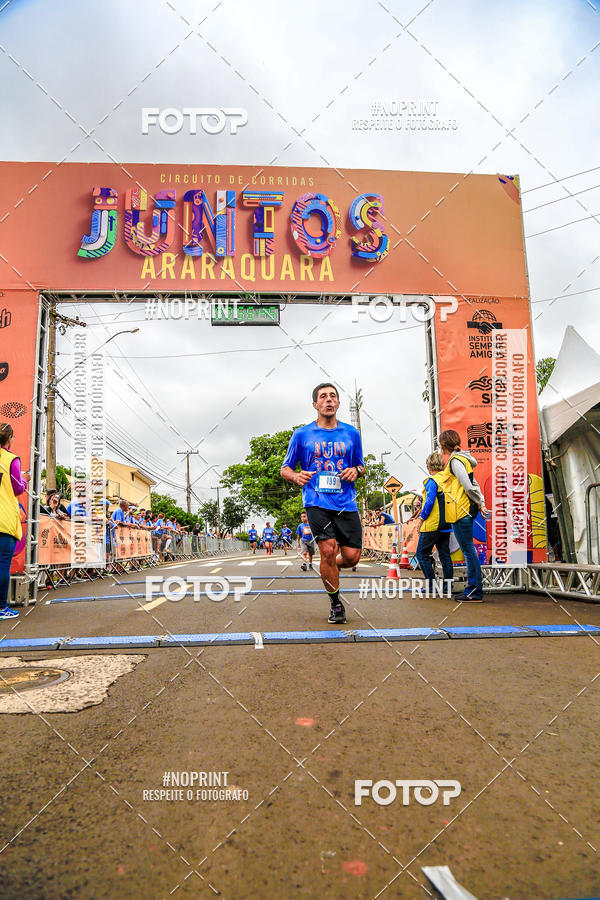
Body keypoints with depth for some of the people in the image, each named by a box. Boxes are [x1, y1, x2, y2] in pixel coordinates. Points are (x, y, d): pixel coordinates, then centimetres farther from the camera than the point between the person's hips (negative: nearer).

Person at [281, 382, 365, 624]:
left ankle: (329, 568, 33)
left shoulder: (351, 433, 12)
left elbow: (360, 466, 22)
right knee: (328, 550, -15)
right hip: (316, 502, -2)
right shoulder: (302, 435, 6)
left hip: (346, 503, 2)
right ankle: (335, 604, 6)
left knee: (351, 557, -4)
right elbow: (285, 468, 11)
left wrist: (356, 471, -2)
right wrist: (296, 476, -12)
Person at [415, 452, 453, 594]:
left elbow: (429, 502, -20)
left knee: (422, 553, 2)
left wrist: (422, 517, -8)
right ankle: (448, 584, 13)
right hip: (447, 525, 8)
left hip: (432, 525, -8)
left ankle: (431, 583, -1)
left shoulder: (432, 481, -14)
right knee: (445, 554, 13)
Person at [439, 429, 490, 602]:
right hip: (465, 510, 10)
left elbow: (468, 486, -18)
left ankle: (475, 592, -1)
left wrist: (479, 503, -7)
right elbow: (473, 485, 20)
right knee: (468, 550, 12)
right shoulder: (462, 459, 19)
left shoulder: (455, 461, -12)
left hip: (461, 511, -10)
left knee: (468, 550, -6)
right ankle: (474, 590, 17)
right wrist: (481, 503, 15)